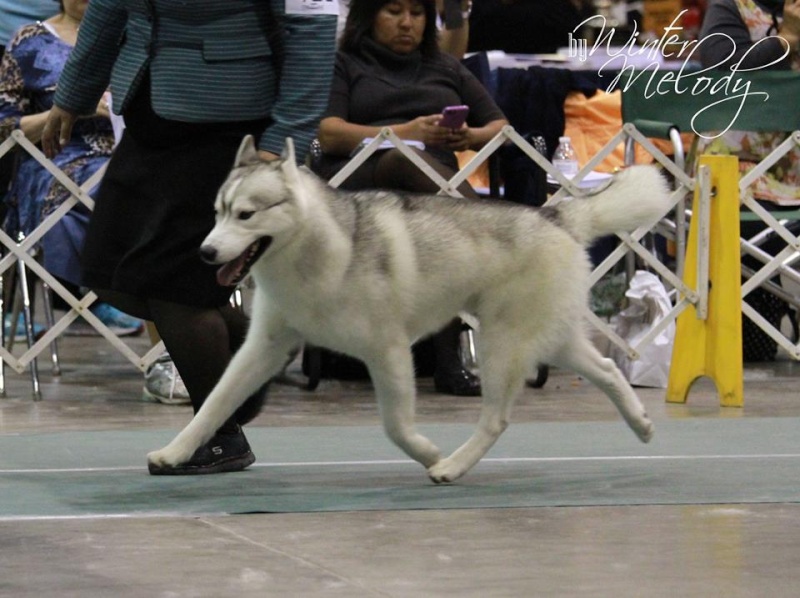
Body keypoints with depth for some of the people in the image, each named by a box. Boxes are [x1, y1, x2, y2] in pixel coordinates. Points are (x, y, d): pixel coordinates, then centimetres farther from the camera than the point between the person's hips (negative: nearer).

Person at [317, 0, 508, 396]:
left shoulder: (446, 69, 32)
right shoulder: (344, 65, 20)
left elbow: (501, 127, 28)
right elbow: (329, 134, 2)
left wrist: (472, 137, 3)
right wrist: (403, 134, -11)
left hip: (438, 191, 3)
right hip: (359, 182, -3)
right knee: (407, 160, -39)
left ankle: (448, 356, -42)